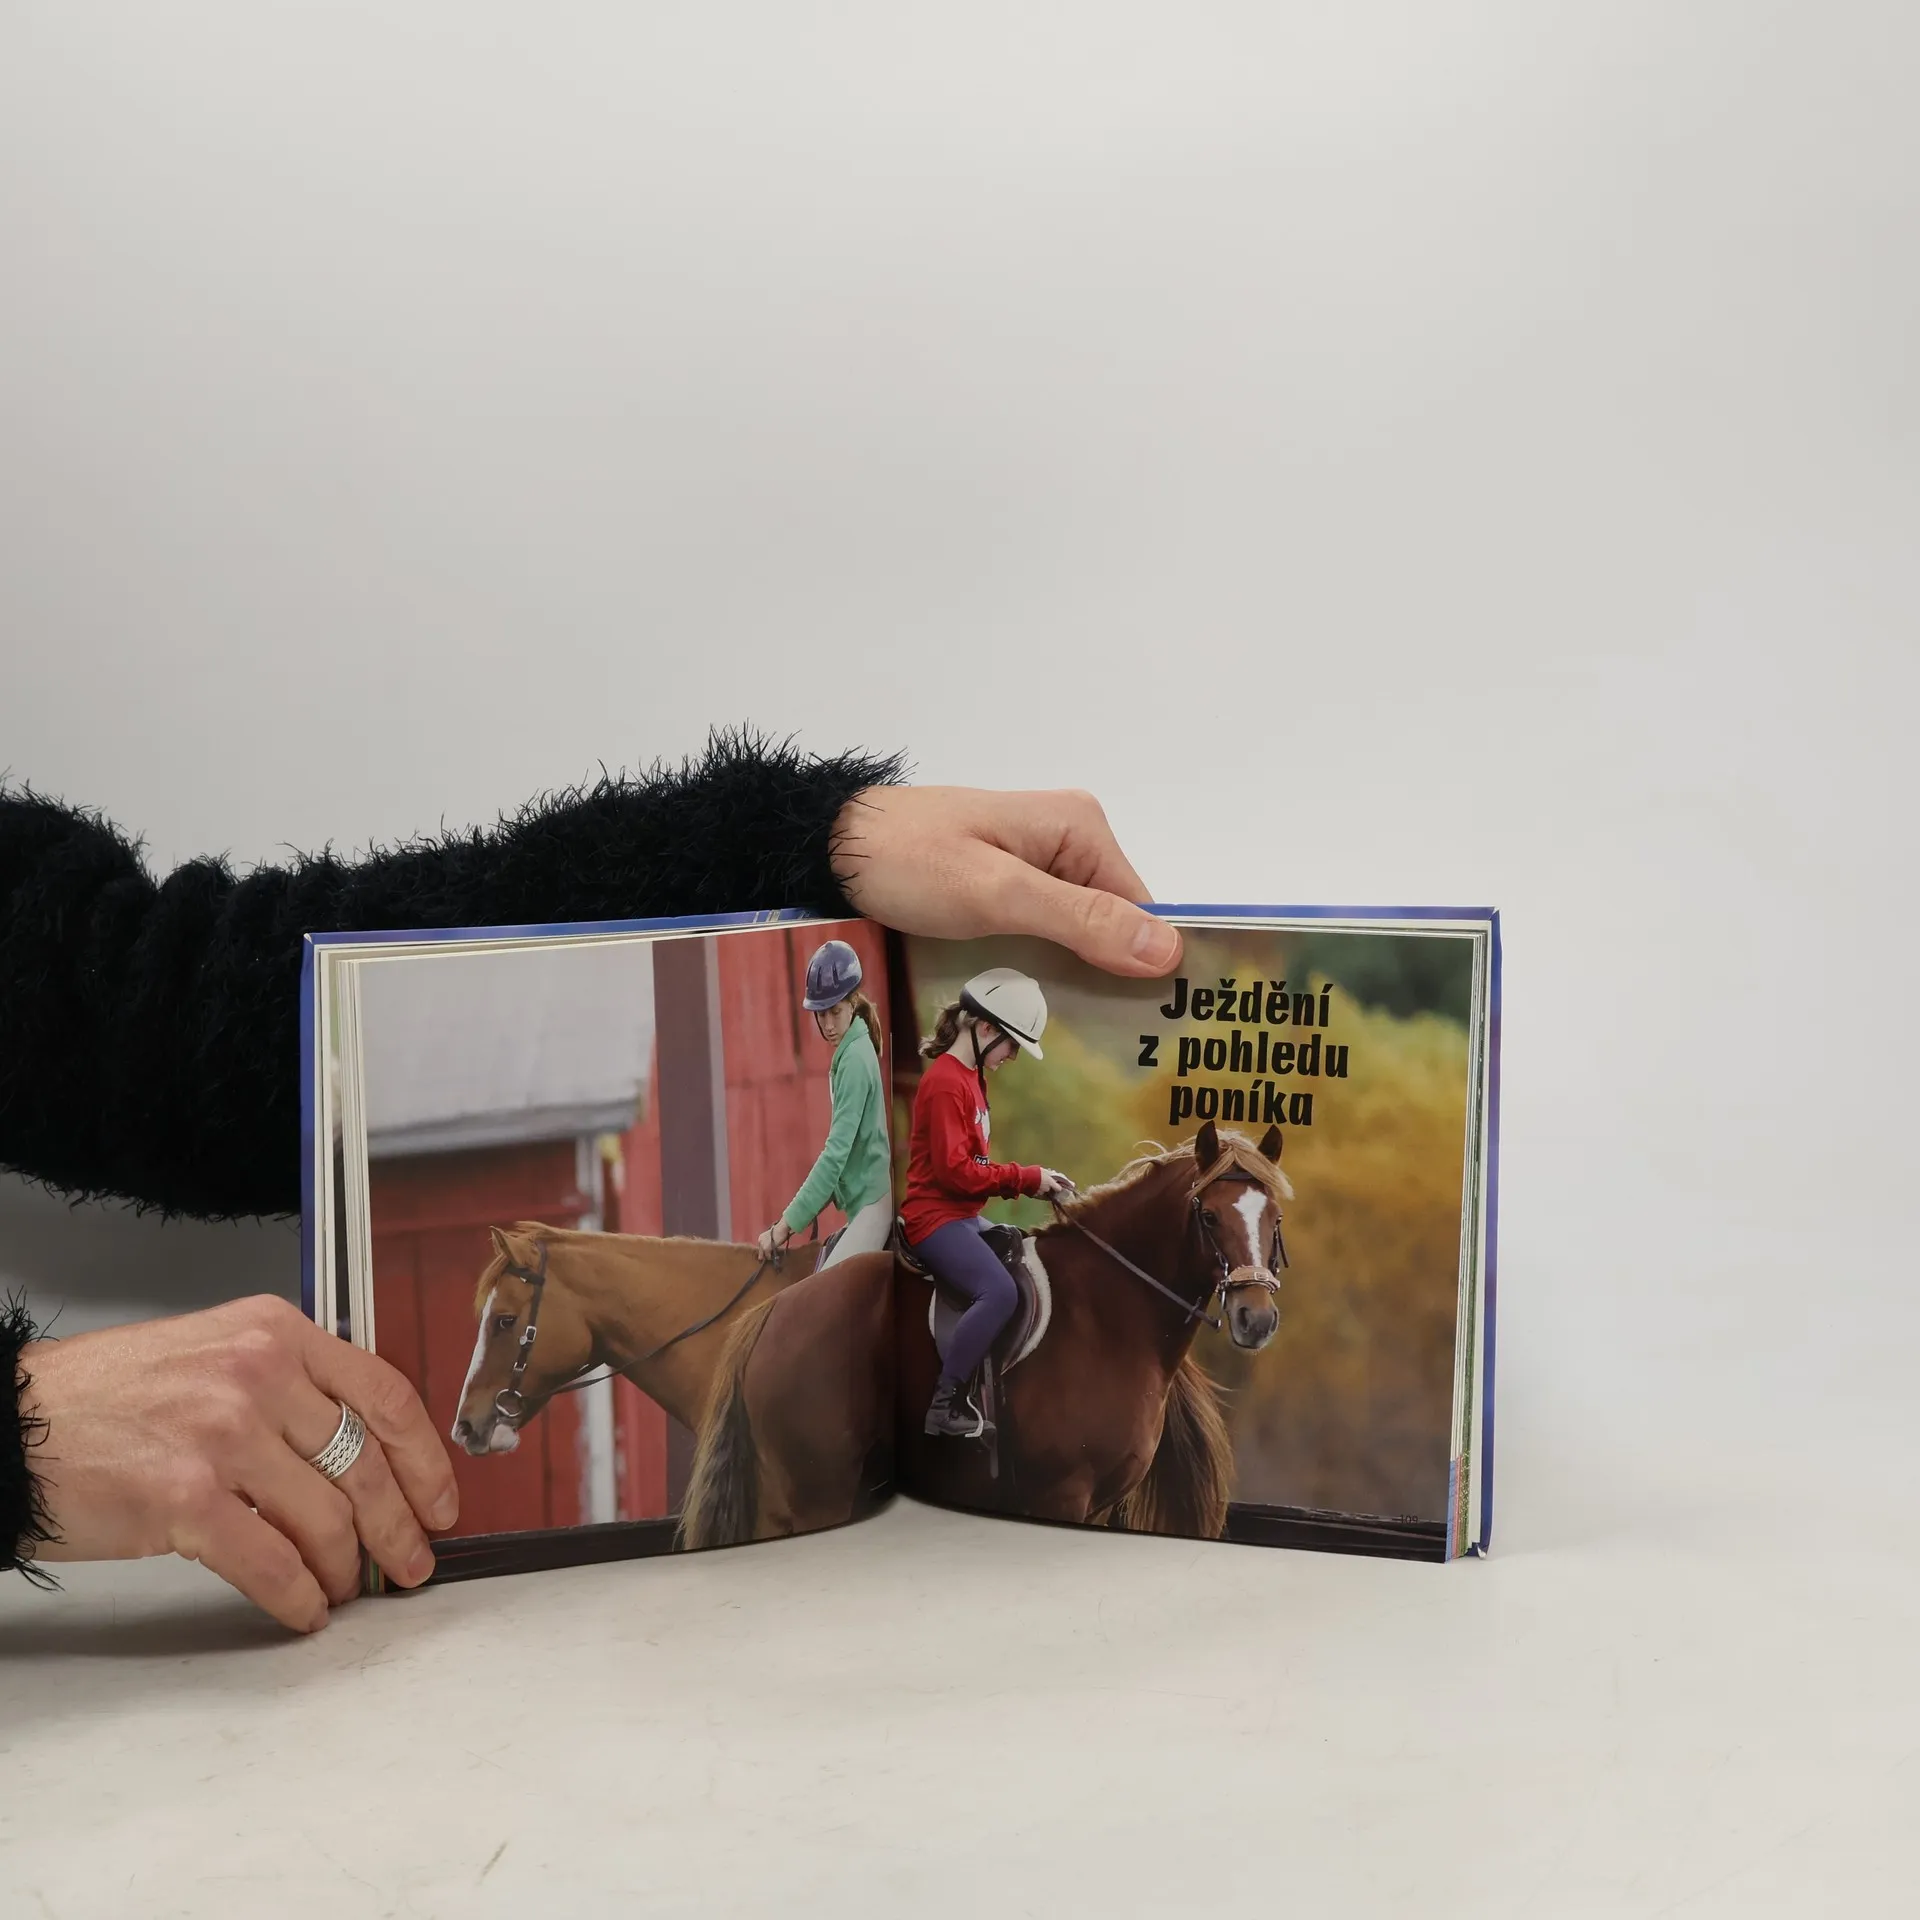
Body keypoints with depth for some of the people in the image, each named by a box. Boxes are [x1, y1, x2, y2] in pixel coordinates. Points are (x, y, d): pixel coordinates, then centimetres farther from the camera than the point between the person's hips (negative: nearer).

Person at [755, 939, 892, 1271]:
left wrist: (786, 1224, -25)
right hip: (860, 1201, 10)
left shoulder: (855, 1058, -17)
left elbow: (837, 1151, -23)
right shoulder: (847, 1052, 12)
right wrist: (807, 1209, 10)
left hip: (872, 1205, -10)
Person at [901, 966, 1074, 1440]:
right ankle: (945, 1405, -21)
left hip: (964, 1217, 11)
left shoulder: (969, 1077, 16)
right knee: (999, 1292, -29)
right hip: (935, 1218, -11)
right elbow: (954, 1170, -22)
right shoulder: (946, 1082, -16)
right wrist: (1025, 1178, -14)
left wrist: (1031, 1180, 1)